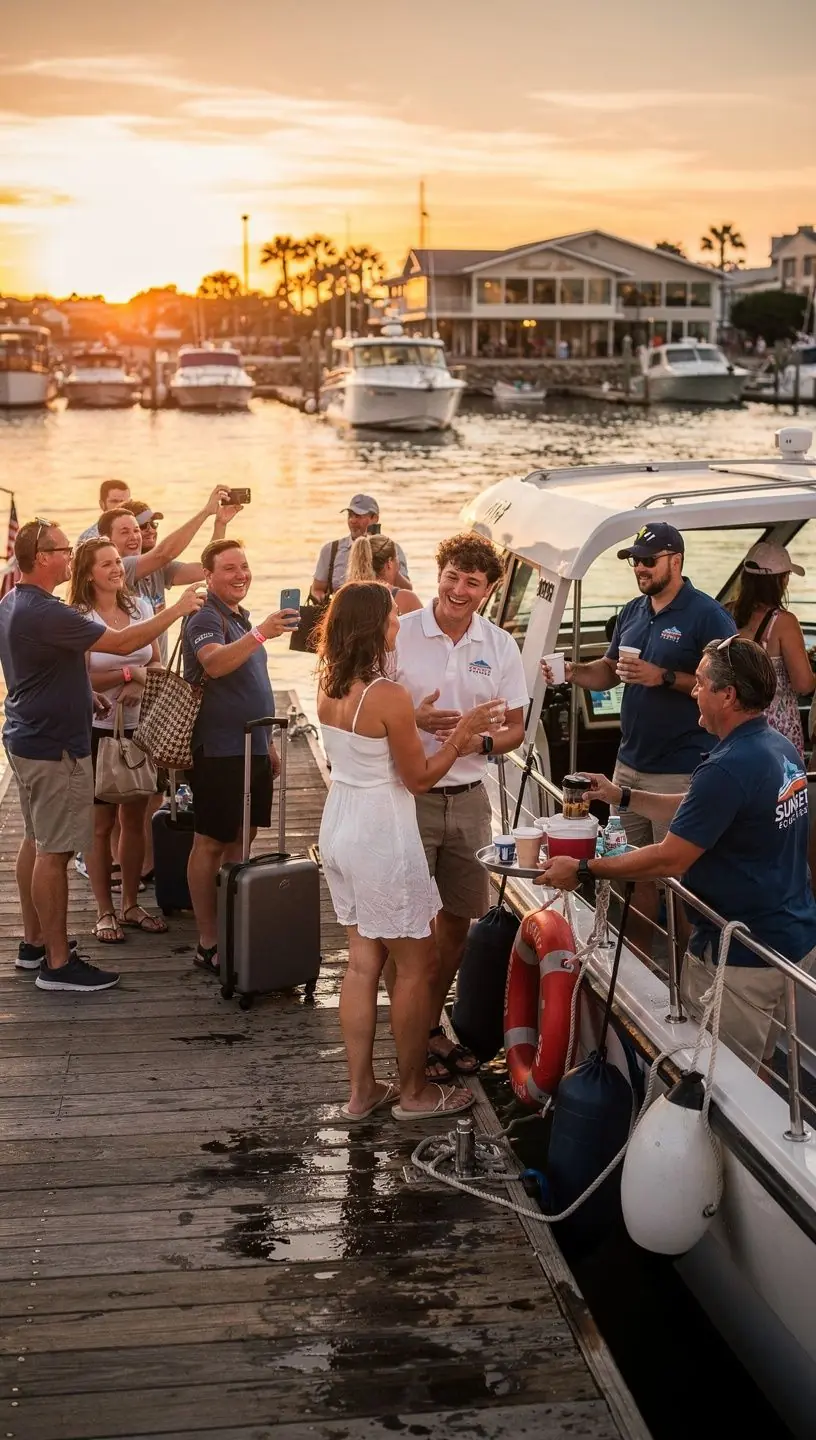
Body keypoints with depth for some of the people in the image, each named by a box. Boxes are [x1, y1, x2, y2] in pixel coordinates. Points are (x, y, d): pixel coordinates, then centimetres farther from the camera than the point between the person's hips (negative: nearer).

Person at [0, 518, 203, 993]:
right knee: (54, 852, -5)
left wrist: (87, 693, 22)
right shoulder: (45, 613, -25)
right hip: (55, 746, -11)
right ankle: (58, 963, 1)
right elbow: (122, 643, -24)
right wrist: (176, 611, -13)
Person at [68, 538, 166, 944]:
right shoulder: (77, 618, -9)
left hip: (141, 726, 4)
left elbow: (156, 663, 8)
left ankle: (131, 905, 23)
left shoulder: (140, 607, 5)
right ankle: (104, 912, 14)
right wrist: (129, 673, -17)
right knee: (101, 823, 4)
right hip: (99, 730, -4)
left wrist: (140, 683, -12)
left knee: (134, 819, 11)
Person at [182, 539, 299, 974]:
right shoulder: (206, 619, -13)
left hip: (252, 748, 9)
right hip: (219, 751, -9)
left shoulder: (241, 618, 15)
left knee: (240, 839, 13)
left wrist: (267, 743, 22)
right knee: (211, 843, -2)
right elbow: (215, 664, -35)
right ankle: (208, 945, 3)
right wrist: (261, 633, -48)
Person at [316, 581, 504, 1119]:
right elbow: (418, 778, -13)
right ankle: (414, 1091, 17)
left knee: (363, 960, 15)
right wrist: (462, 732, -5)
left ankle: (362, 1089, 21)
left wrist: (415, 721, 15)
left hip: (340, 827, 8)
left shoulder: (330, 687, 2)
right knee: (417, 965, 7)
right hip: (382, 836, -8)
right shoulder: (390, 697, -21)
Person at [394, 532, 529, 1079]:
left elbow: (515, 728, 8)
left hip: (468, 797, 4)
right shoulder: (399, 634, -7)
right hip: (407, 794, -4)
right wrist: (413, 719, -21)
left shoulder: (501, 647, 3)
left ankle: (432, 1025, 31)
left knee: (458, 916, 14)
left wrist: (481, 742, -13)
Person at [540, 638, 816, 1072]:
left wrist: (582, 870, -13)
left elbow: (669, 859, -22)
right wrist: (623, 797, 14)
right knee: (755, 1071, 22)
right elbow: (694, 814, 16)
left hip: (743, 958, -10)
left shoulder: (728, 768, -25)